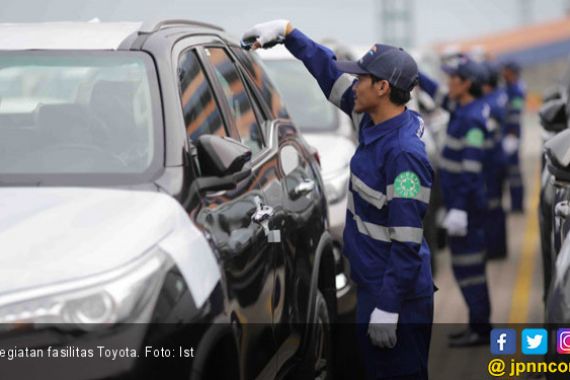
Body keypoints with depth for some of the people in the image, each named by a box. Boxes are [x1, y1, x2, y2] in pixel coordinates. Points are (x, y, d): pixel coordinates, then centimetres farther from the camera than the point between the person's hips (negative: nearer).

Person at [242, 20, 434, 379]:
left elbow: (407, 243, -25)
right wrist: (287, 31, 12)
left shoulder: (404, 153, -24)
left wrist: (388, 308, -24)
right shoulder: (374, 121, 2)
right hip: (373, 285, 9)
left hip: (397, 294, -9)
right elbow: (332, 71, 16)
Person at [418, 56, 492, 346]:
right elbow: (437, 93, 24)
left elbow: (471, 168, -22)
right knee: (470, 265, 14)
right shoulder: (465, 109, 8)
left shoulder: (473, 119, -19)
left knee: (467, 265, -5)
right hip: (460, 200, 10)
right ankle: (479, 325, 21)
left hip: (467, 202, -10)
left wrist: (460, 208, -24)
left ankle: (480, 328, 0)